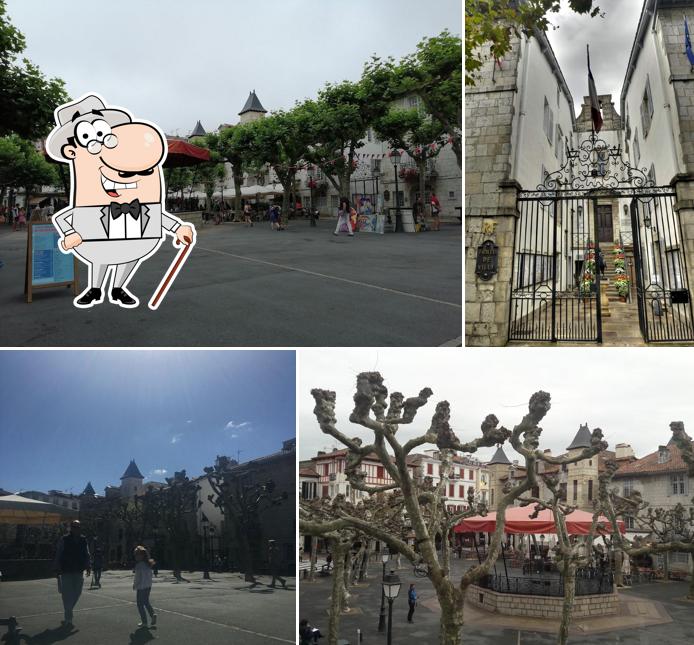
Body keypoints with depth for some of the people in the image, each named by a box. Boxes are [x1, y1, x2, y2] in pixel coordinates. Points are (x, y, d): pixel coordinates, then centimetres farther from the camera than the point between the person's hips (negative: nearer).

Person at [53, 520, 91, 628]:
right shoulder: (64, 540, -6)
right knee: (67, 595, -5)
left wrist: (87, 567, 3)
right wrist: (57, 570, -5)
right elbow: (58, 556, -3)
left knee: (77, 593, 8)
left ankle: (68, 616, 29)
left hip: (79, 572, 4)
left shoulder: (83, 540, 5)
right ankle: (68, 619, 2)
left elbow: (86, 555, 12)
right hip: (66, 572, -4)